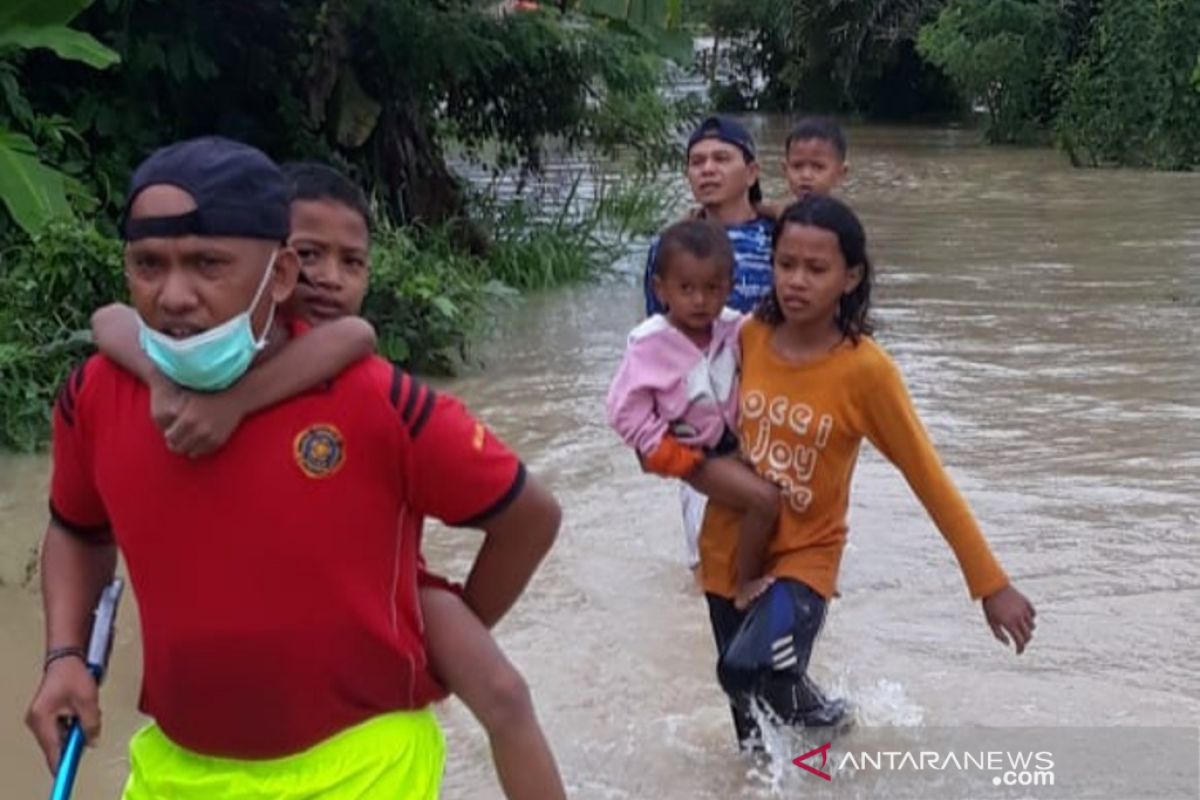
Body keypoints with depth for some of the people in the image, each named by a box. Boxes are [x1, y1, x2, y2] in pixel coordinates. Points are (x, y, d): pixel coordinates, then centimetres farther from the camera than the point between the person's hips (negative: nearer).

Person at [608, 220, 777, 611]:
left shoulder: (733, 328, -8)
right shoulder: (650, 344, -20)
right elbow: (625, 409, -17)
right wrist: (666, 452, -16)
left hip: (734, 439, 6)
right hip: (694, 453, -6)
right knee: (764, 499, -20)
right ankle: (746, 585, -2)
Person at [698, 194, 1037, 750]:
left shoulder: (864, 368, -19)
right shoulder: (747, 338, -8)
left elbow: (928, 478, -13)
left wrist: (991, 584, -12)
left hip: (804, 556, -4)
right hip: (729, 551, 4)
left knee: (751, 668, -31)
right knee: (758, 745, 13)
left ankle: (827, 719, 2)